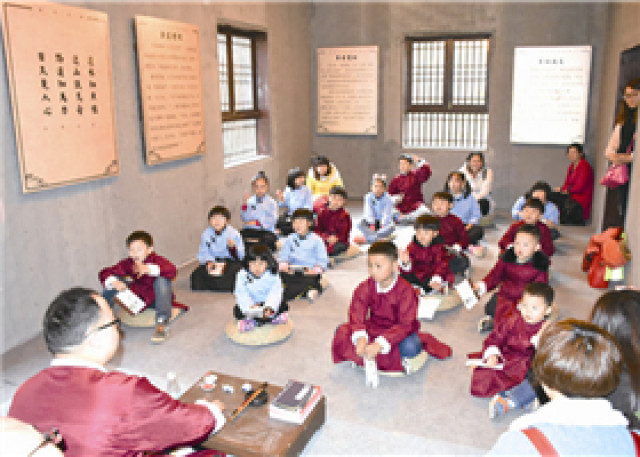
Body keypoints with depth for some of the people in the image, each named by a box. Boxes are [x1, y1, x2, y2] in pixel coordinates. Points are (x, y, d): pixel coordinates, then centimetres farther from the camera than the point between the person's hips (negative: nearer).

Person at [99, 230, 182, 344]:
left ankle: (161, 324, -36)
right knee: (115, 279, -13)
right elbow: (104, 273, -13)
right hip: (135, 299, 3)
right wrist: (114, 282, -35)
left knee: (162, 280, -33)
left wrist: (149, 269, -49)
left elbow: (172, 270, -38)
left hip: (154, 299, -3)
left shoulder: (157, 260, -18)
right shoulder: (127, 263, -8)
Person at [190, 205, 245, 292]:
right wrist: (208, 261, -20)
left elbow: (240, 256, -10)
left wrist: (233, 247, -31)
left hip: (230, 261, -2)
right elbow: (203, 253, 1)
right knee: (197, 274, -22)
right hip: (213, 261, 3)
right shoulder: (206, 234, 2)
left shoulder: (234, 233, -7)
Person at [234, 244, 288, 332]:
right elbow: (241, 294, -21)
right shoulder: (242, 275, -15)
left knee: (283, 306, -21)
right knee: (237, 311, -24)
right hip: (251, 303, 0)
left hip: (267, 304, 0)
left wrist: (269, 307, -41)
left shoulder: (273, 276, -17)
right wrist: (249, 307, -39)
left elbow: (275, 294, -23)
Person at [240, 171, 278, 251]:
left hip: (265, 231, -2)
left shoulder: (271, 202, 6)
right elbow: (244, 218, 4)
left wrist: (257, 222, -14)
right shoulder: (249, 201, 12)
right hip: (248, 231, 2)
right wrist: (244, 205, -9)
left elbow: (273, 220, -4)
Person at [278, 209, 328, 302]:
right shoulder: (290, 239, 18)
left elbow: (322, 260, 1)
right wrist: (283, 264, -10)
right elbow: (283, 255, 11)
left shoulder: (316, 240, 7)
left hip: (309, 271, -3)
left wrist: (316, 269, -18)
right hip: (292, 271, 3)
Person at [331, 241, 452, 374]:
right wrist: (360, 337, -38)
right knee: (343, 332, -20)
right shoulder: (365, 288, -9)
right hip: (374, 329, 4)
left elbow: (405, 324, -27)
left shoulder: (405, 291, -21)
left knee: (410, 348, -36)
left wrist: (380, 344, -39)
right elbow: (357, 315, -16)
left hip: (398, 331, -4)